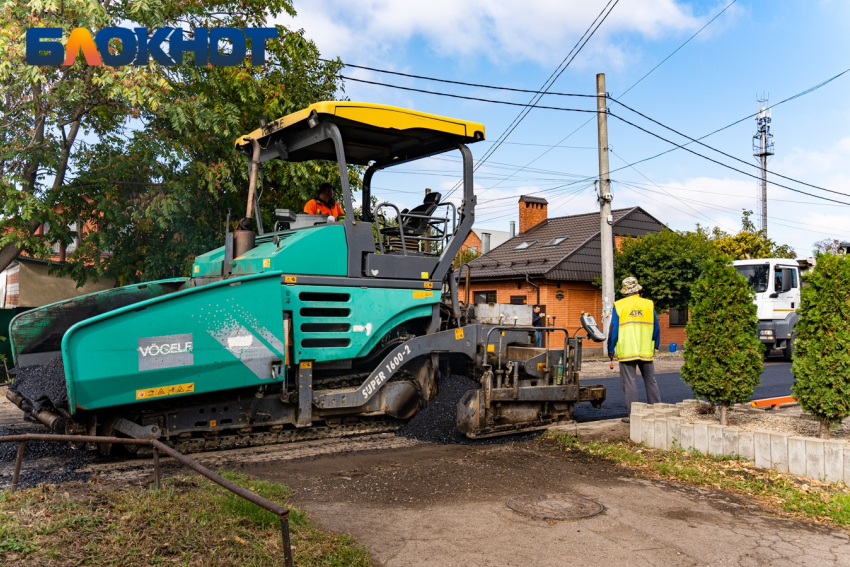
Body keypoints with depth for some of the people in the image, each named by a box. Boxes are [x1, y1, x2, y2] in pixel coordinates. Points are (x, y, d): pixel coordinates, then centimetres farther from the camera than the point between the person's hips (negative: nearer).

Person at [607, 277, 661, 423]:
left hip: (626, 352, -3)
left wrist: (610, 350, 6)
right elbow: (656, 328, 9)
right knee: (650, 381, 13)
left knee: (630, 383, 1)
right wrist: (655, 346, 23)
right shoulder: (649, 305, 5)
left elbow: (613, 330, -3)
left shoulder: (619, 305, -3)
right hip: (646, 351, 3)